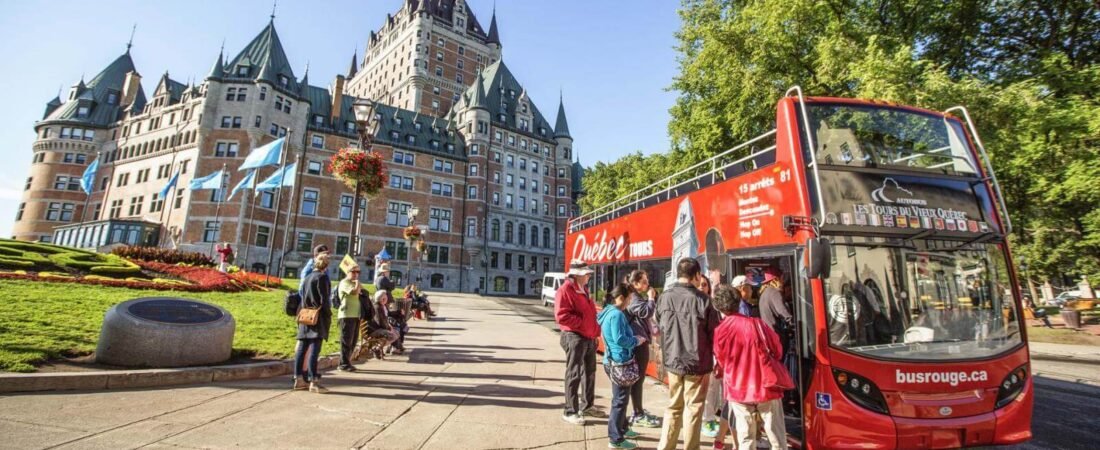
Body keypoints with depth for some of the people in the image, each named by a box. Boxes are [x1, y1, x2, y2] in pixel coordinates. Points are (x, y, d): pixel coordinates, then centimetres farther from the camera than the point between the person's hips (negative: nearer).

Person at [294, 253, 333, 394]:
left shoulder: (307, 277, 15)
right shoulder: (322, 277, -9)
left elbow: (303, 298, 17)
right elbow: (324, 299, -14)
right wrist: (329, 315, -6)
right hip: (318, 318, -8)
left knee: (302, 348, 8)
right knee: (314, 349, -10)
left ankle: (298, 379, 14)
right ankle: (314, 381, -10)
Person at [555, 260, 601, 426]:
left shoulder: (584, 290, 15)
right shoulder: (565, 290, -15)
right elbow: (561, 316, -25)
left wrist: (595, 331, 13)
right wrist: (581, 322, -20)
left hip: (589, 338, 9)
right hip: (574, 337, -9)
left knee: (589, 373, 18)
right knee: (574, 375, -2)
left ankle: (587, 406, 33)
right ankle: (570, 412, 8)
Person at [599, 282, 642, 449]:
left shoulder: (610, 312, 10)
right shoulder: (617, 314, -21)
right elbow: (620, 339, -26)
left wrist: (633, 339, 7)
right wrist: (637, 341, -12)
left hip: (615, 361, 10)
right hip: (620, 362, -10)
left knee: (620, 398, 23)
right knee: (620, 400, 0)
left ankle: (622, 429, 38)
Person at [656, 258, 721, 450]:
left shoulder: (664, 297, -3)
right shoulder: (702, 299, -15)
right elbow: (714, 333, -7)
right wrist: (716, 359, 7)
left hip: (672, 361, 4)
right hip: (697, 362, -4)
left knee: (673, 407, 19)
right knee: (693, 409, 11)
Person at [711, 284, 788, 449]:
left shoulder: (719, 332, -8)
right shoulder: (756, 323, -8)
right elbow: (778, 352, 5)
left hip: (739, 389, 0)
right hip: (766, 386, 0)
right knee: (777, 437, 10)